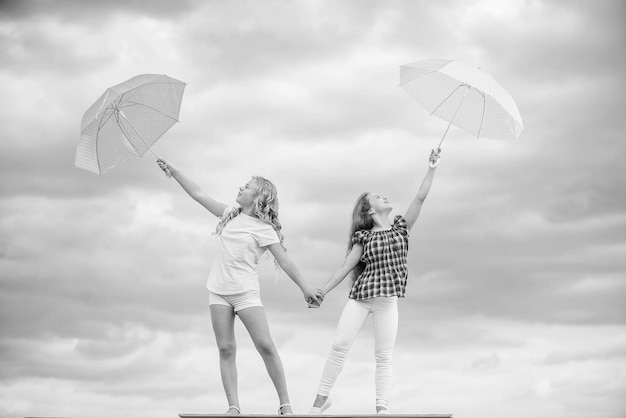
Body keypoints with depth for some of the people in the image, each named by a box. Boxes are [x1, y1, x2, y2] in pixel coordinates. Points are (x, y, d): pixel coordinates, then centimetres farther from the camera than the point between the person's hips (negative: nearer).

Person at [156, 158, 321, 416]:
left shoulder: (264, 229, -3)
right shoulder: (230, 215, 11)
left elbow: (284, 260, -7)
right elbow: (199, 195, 14)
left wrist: (305, 288, -12)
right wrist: (173, 171, 12)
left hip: (245, 292, -5)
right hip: (218, 291, 5)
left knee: (266, 346, -11)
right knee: (226, 349, -3)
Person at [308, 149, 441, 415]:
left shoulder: (401, 227, 11)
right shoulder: (364, 237, 8)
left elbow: (420, 197, 4)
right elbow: (346, 266, 6)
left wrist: (432, 168, 0)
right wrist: (323, 291, 0)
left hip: (387, 300, 1)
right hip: (359, 297, 0)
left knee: (384, 355, -1)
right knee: (339, 345, -6)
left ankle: (381, 408, 2)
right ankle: (322, 397, 4)